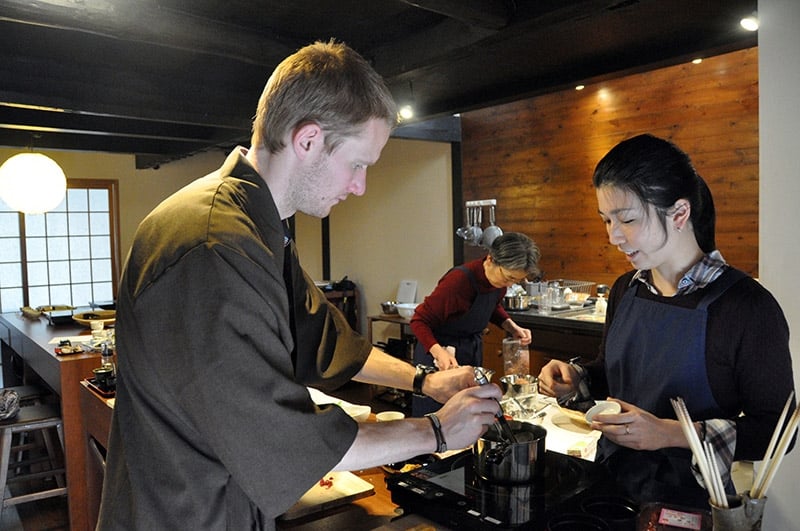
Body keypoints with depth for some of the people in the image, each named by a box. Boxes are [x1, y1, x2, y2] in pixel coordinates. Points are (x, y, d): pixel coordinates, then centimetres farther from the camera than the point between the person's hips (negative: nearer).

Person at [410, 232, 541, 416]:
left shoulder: (500, 279, -7)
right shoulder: (459, 280, -28)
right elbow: (419, 321, -22)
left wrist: (511, 327, -3)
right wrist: (438, 352, -37)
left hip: (473, 350, 7)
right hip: (441, 348, -6)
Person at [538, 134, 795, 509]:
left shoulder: (746, 306, -16)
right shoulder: (625, 291, 3)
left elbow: (776, 431, -12)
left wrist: (672, 434, -22)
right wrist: (576, 377, -5)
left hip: (688, 498, -3)